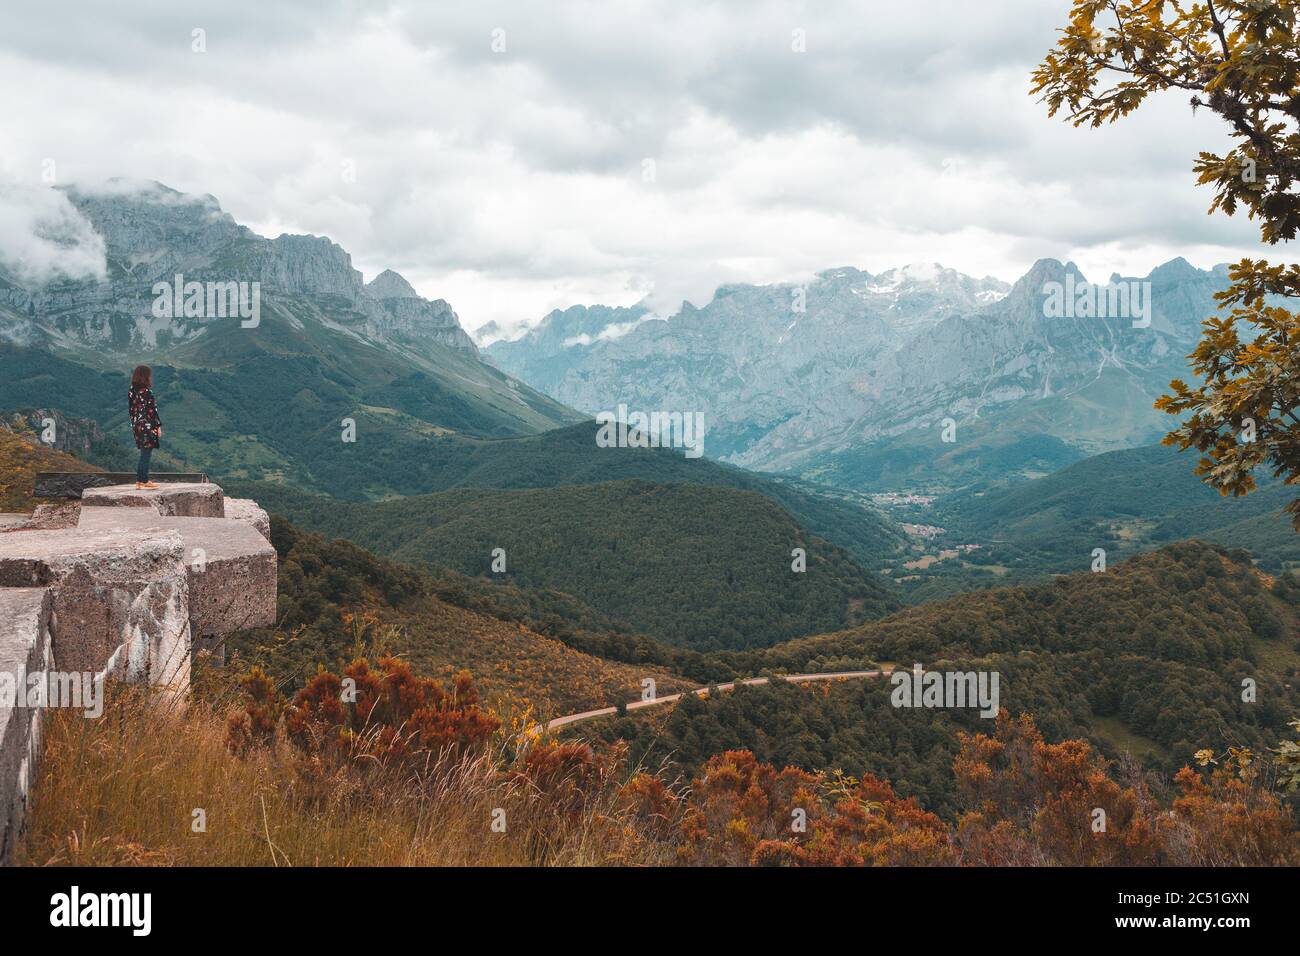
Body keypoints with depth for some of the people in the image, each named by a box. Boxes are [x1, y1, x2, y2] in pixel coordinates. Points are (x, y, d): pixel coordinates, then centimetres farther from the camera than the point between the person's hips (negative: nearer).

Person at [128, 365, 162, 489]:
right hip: (148, 427, -8)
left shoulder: (132, 392, 6)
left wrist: (134, 424, 19)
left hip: (137, 427, 8)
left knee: (144, 455, 16)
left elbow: (130, 409, 11)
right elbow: (152, 411, -16)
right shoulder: (147, 392, -16)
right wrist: (158, 426, -9)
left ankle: (139, 480, 19)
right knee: (146, 455, -1)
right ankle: (144, 481, 2)